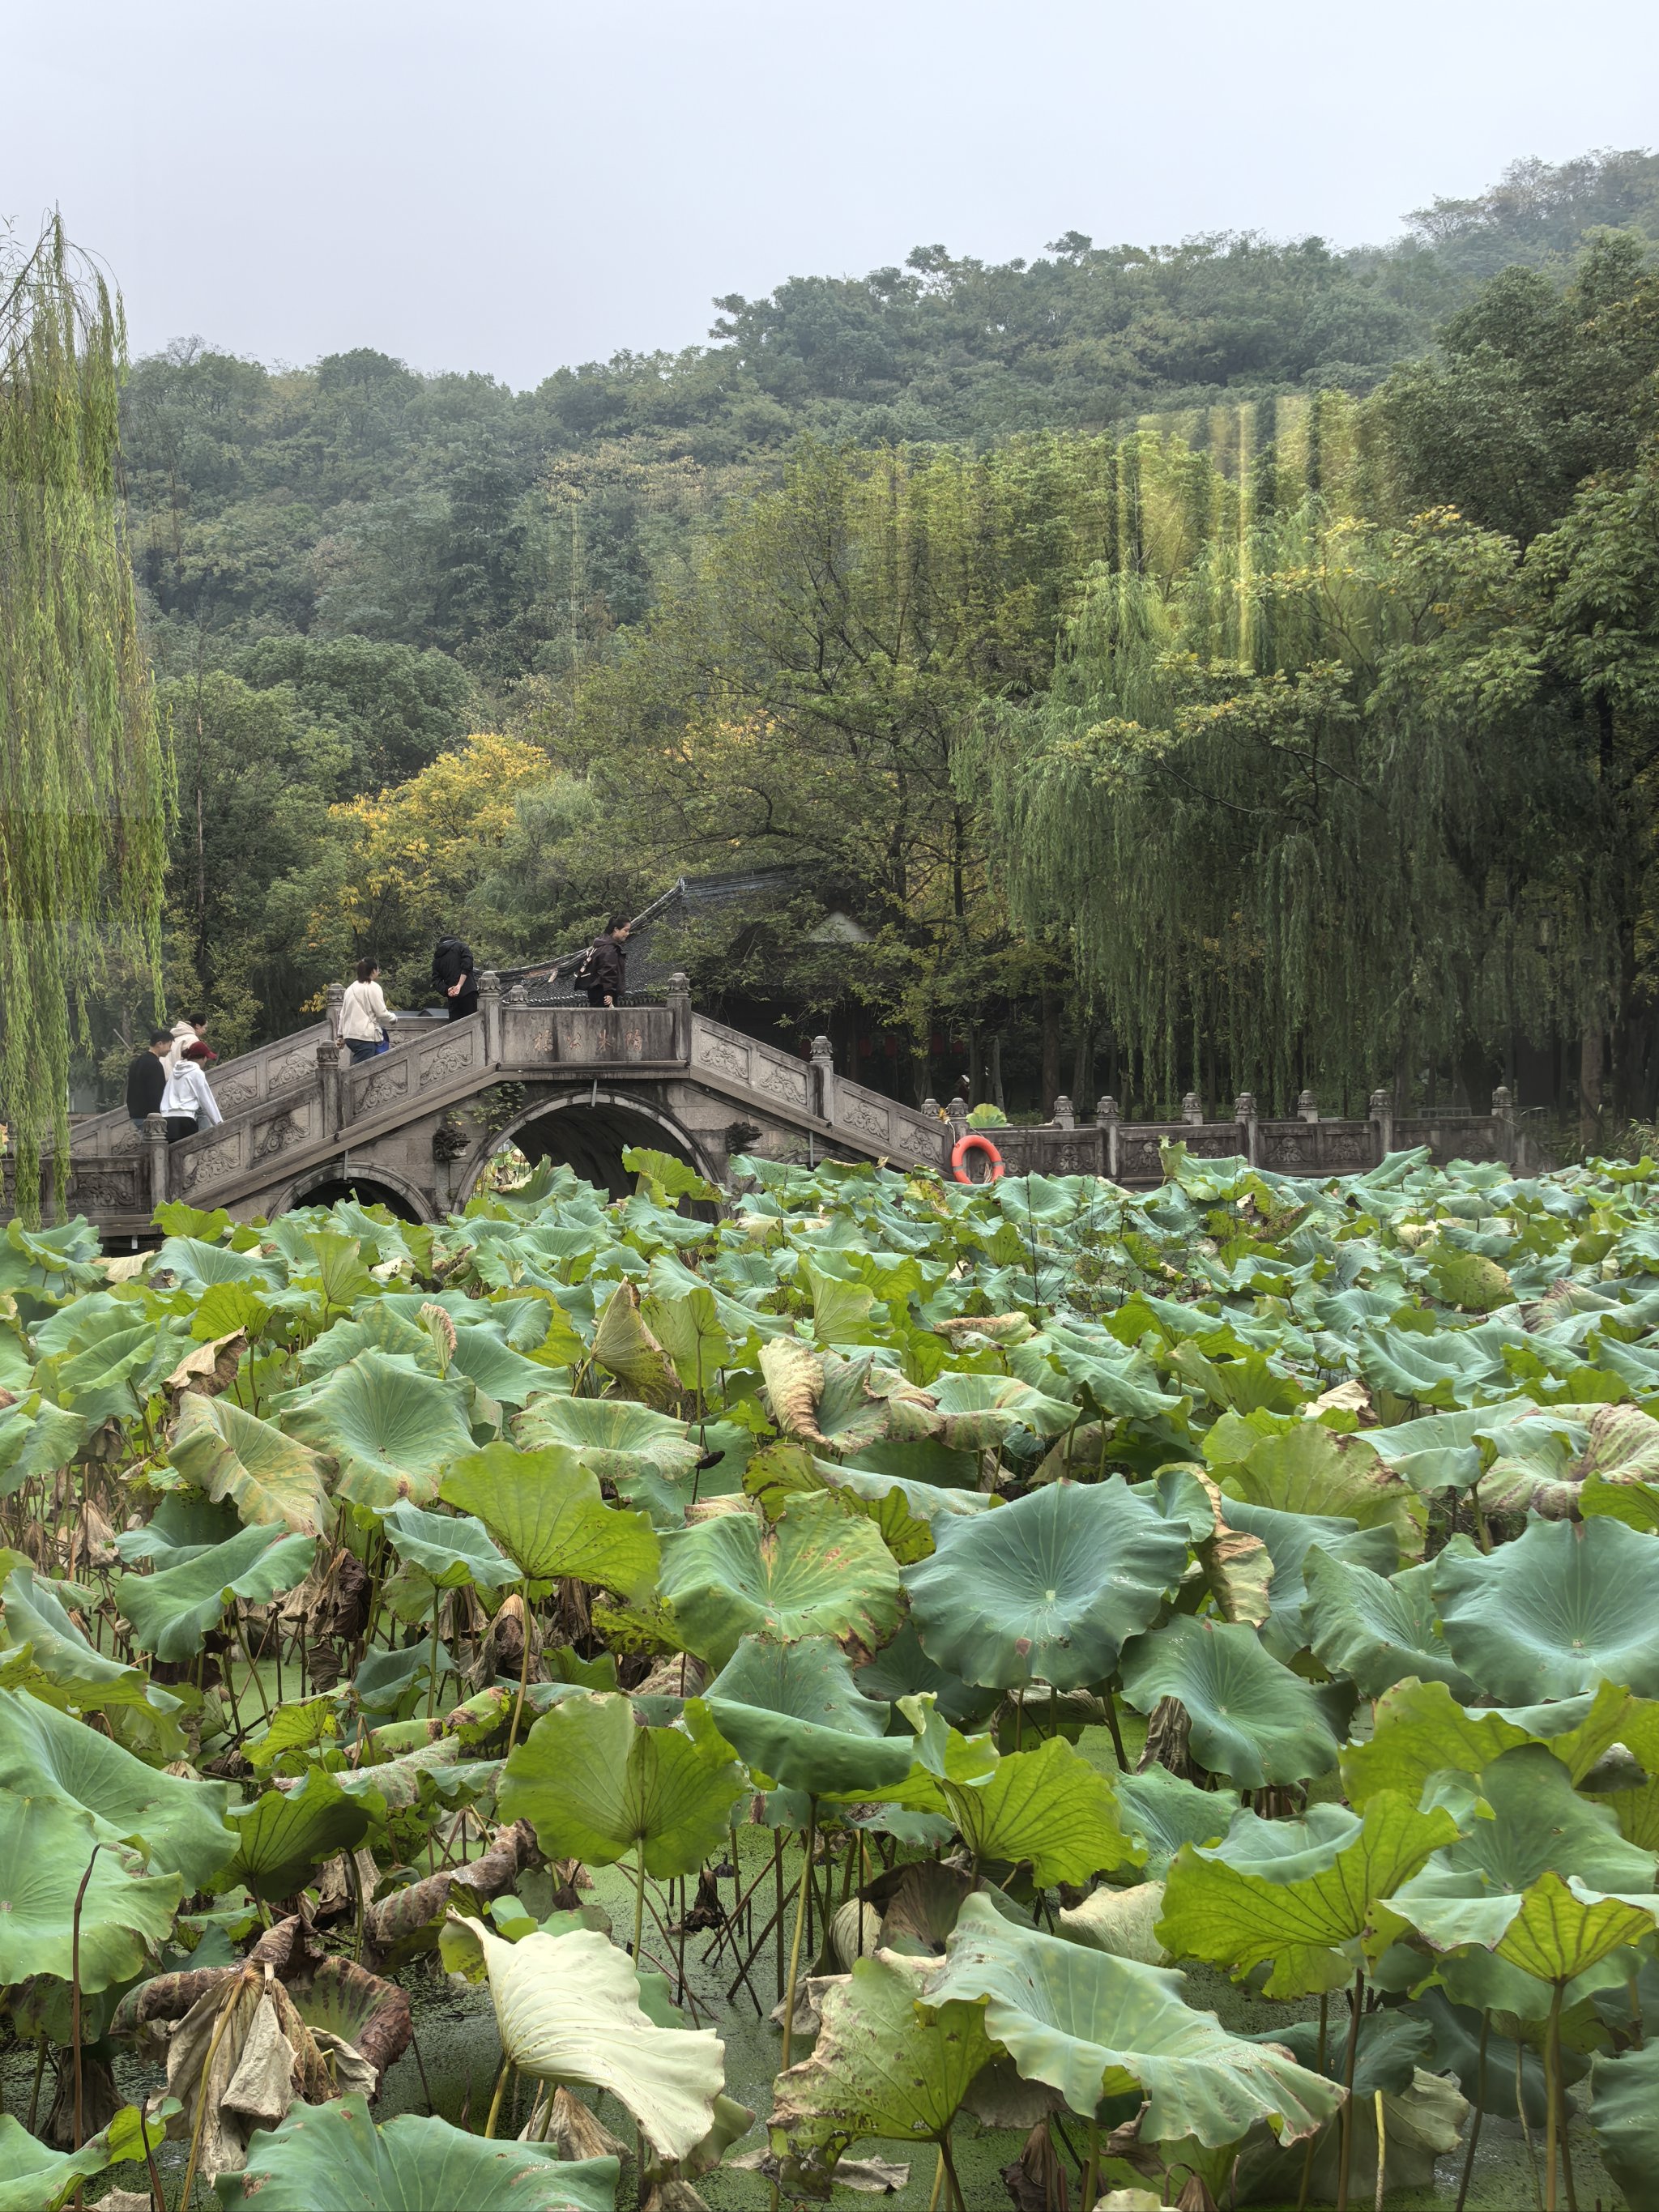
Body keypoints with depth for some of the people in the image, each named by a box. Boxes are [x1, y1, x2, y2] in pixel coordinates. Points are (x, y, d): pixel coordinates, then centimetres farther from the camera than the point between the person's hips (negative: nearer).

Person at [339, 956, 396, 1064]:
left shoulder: (350, 988, 16)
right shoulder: (373, 987, -7)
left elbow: (343, 1013, 19)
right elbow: (382, 1013, -7)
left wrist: (342, 1034, 24)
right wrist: (393, 1017, 13)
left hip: (350, 1035, 8)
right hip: (365, 1036, -8)